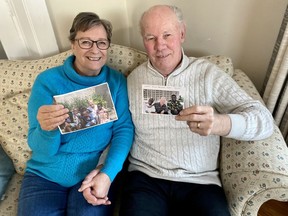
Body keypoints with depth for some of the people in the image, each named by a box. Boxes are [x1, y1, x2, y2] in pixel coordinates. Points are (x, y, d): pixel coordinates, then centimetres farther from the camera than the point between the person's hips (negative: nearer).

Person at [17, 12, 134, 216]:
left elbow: (124, 129, -10)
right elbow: (41, 149, -10)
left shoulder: (116, 81, -3)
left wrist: (107, 174, -22)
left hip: (96, 172, 0)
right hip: (44, 176, 1)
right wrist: (47, 130, -32)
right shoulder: (48, 80, -7)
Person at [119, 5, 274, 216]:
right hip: (146, 178, 1)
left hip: (200, 182, 0)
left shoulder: (208, 73, -3)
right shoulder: (132, 79, 2)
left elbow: (264, 120, -10)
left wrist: (220, 123, -30)